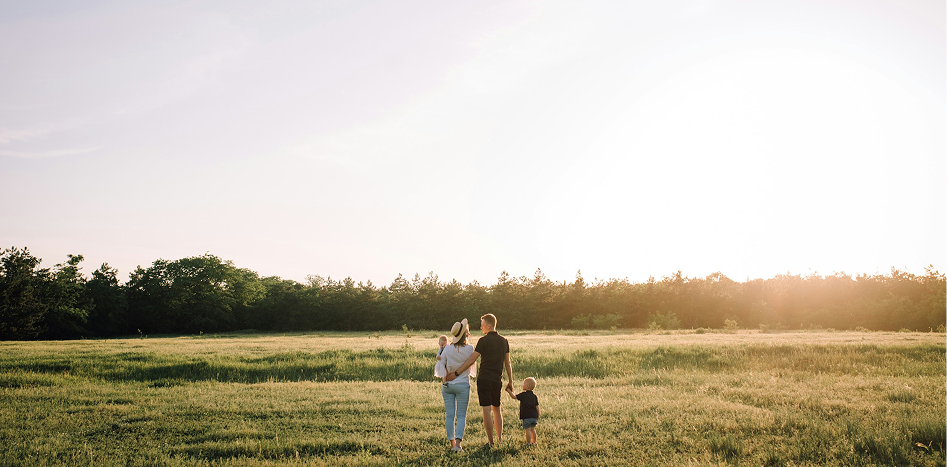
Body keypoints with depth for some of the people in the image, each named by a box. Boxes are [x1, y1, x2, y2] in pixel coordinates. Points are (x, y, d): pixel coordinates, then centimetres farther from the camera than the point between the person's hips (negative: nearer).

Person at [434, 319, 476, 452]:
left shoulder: (447, 349, -3)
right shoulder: (469, 349, -6)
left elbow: (440, 365, -5)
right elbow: (472, 367, 8)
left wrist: (444, 379, -1)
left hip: (448, 385, 2)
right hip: (463, 385, -2)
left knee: (449, 415, 7)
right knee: (461, 415, 2)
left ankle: (452, 443, 10)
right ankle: (458, 442, -10)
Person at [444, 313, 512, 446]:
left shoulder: (484, 340, -9)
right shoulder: (504, 341, 8)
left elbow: (471, 360, -13)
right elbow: (508, 364, 12)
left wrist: (456, 373, -10)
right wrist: (510, 382, 18)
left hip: (484, 379, -6)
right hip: (497, 380, 6)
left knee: (487, 411, -3)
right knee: (496, 409, 19)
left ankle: (490, 441, -3)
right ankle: (500, 438, 21)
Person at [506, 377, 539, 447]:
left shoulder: (523, 395, -8)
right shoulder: (534, 396, 7)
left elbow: (514, 397, -2)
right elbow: (537, 407, 7)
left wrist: (509, 391, 12)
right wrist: (538, 416, 14)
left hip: (526, 417, -6)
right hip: (534, 416, 6)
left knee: (528, 430, -1)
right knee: (533, 429, 15)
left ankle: (528, 443, 2)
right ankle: (534, 442, 21)